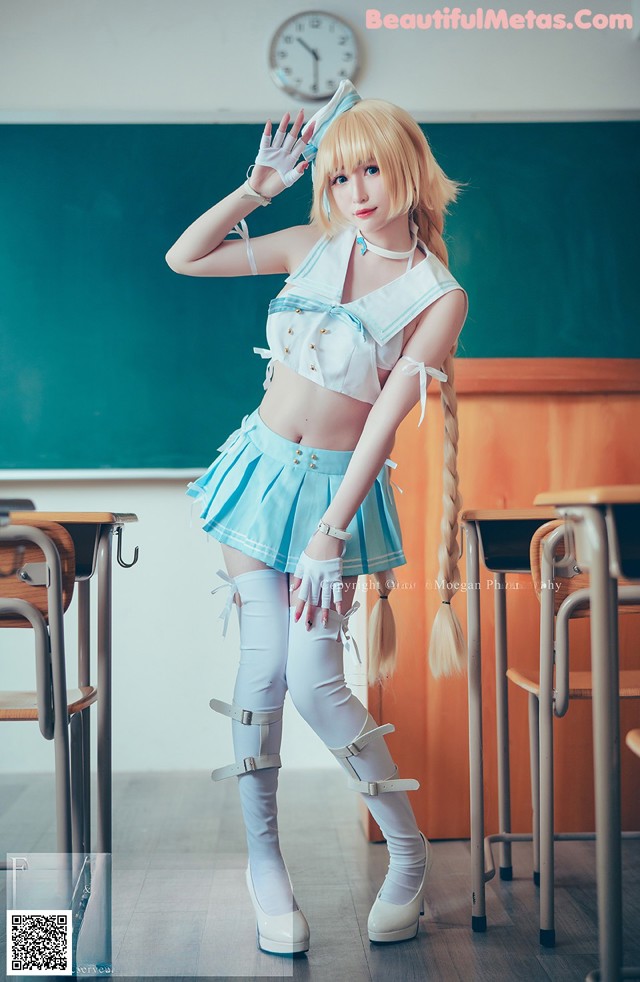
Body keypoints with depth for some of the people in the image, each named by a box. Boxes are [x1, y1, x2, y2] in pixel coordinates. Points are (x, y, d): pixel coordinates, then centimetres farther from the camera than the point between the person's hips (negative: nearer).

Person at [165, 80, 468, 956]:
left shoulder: (439, 297, -6)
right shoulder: (314, 247, 5)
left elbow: (385, 421, -14)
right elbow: (184, 259, 10)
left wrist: (329, 535, -18)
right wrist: (257, 188, 0)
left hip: (338, 488, -3)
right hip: (262, 466, 3)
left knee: (314, 680, -11)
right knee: (263, 666, -2)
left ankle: (410, 852, 10)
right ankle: (263, 860, 15)